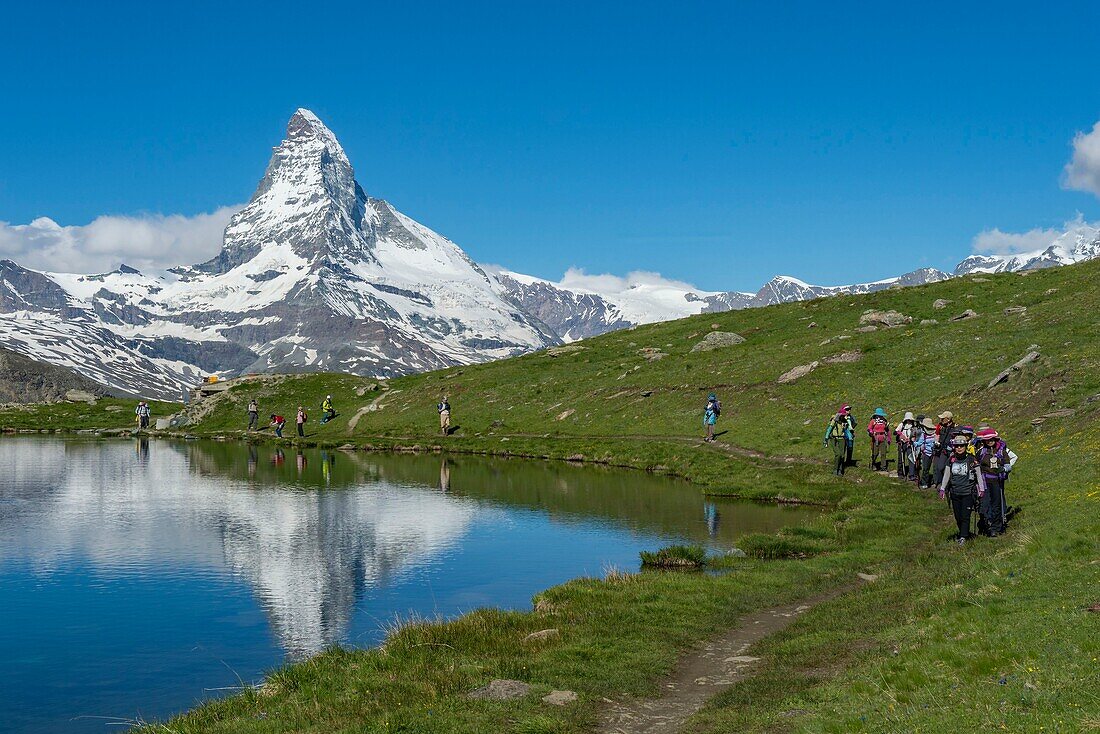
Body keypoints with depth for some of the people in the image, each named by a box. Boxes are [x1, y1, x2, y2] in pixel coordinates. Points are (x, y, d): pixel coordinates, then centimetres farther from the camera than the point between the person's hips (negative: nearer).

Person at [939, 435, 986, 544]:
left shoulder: (971, 460, -5)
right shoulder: (951, 460, 4)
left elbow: (979, 475, 2)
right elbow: (946, 475, 13)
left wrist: (982, 489, 2)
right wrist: (942, 489, 12)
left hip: (967, 493, -3)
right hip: (955, 493, 4)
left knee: (965, 516, -7)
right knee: (958, 516, 6)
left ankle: (963, 537, -2)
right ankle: (962, 533, 22)